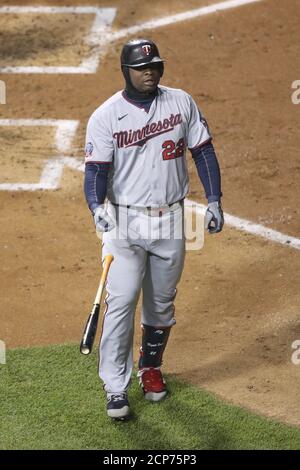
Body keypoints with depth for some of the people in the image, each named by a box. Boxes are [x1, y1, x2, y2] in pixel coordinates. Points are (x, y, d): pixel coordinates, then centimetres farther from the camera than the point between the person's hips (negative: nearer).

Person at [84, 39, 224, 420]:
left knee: (162, 303, 14)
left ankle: (150, 369, 34)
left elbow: (203, 151, 6)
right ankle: (116, 389, -6)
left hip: (170, 222, 3)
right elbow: (96, 169, -13)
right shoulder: (105, 116, -8)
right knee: (121, 303, -10)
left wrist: (214, 200, 1)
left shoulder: (181, 103, 1)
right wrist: (97, 206, -32)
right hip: (125, 222, -3)